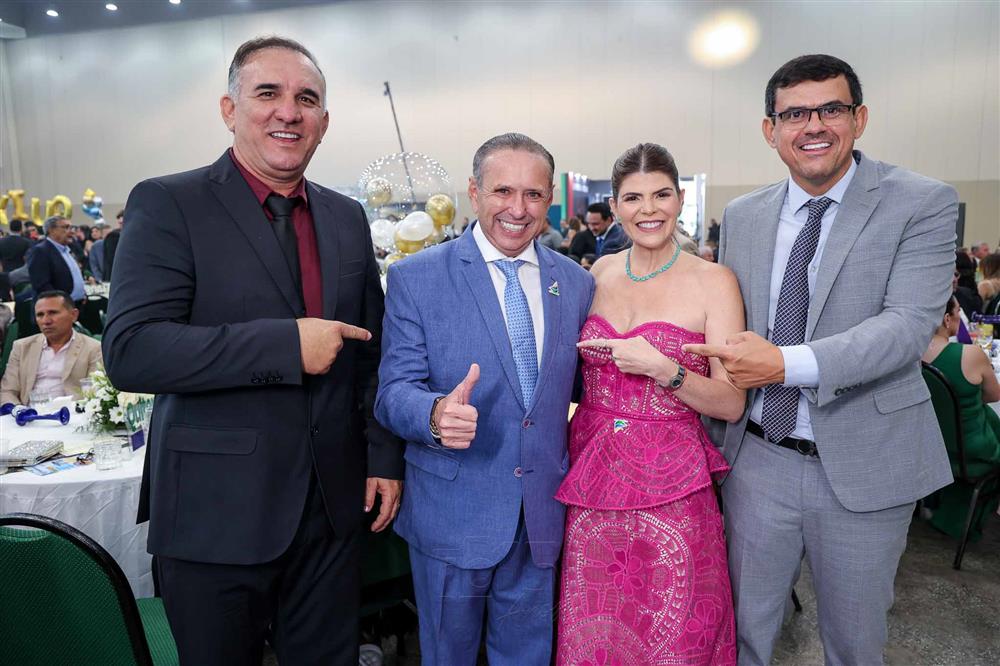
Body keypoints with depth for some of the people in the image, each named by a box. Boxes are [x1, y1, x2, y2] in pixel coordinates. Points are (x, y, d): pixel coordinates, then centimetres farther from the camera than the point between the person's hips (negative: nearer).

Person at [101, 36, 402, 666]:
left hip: (332, 506, 4)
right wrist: (287, 344, -23)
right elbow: (130, 349, -18)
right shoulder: (168, 204, -8)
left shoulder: (348, 218, 7)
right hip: (216, 516, -4)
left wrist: (385, 456, 7)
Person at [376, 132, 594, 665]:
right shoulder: (415, 278, -8)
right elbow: (394, 390, -12)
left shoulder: (576, 282, 3)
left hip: (542, 515, 3)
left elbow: (577, 383, 10)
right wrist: (436, 413, -32)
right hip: (452, 513, -2)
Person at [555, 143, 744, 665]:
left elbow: (731, 404, -8)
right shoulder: (601, 272, 6)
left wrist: (662, 368, -22)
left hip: (668, 488, -3)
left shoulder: (713, 281, -7)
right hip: (592, 481, 4)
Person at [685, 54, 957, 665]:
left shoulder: (924, 204, -7)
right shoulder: (742, 216, 4)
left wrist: (788, 363, -30)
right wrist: (711, 440, 11)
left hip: (864, 466, -2)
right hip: (759, 459, 3)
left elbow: (910, 324, -19)